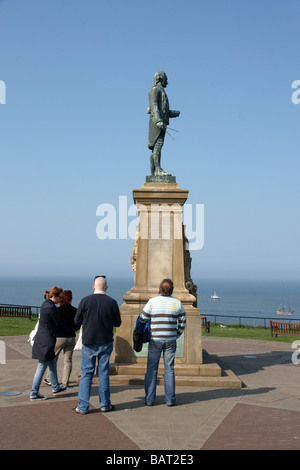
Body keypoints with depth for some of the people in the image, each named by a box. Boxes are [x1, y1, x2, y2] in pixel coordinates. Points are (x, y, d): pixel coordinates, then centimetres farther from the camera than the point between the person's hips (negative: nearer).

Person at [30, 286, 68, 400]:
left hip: (42, 338, 10)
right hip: (46, 340, -10)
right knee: (42, 367, -2)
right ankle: (34, 393, 4)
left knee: (52, 364, 21)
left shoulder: (46, 304, 10)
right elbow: (58, 323, -11)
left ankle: (55, 387, 33)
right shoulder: (51, 307, -20)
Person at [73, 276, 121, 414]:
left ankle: (83, 406, 6)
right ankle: (105, 405, 16)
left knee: (86, 373, 6)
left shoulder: (85, 301, -8)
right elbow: (117, 323, 1)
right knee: (104, 373, 9)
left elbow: (77, 321, -2)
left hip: (88, 342, -1)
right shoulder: (112, 302, -6)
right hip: (106, 342, 1)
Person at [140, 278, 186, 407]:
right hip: (170, 340, 2)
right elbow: (182, 322, 8)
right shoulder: (177, 303, 0)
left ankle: (149, 399, 8)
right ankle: (170, 399, 10)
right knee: (169, 369, 8)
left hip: (155, 340, -1)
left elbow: (142, 319, -1)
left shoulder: (152, 301, -7)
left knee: (152, 369, 6)